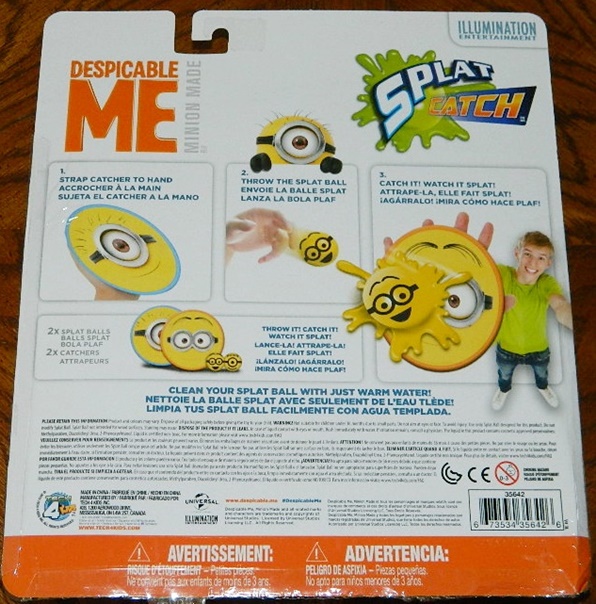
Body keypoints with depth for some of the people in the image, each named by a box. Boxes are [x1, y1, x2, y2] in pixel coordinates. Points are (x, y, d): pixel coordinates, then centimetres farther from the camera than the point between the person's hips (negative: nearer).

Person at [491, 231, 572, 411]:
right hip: (506, 348, -1)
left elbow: (561, 307, -50)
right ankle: (504, 389, 64)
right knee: (504, 374, 31)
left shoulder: (548, 283, -29)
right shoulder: (504, 274, -31)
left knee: (541, 373, 33)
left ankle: (542, 387, 67)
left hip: (538, 349, 1)